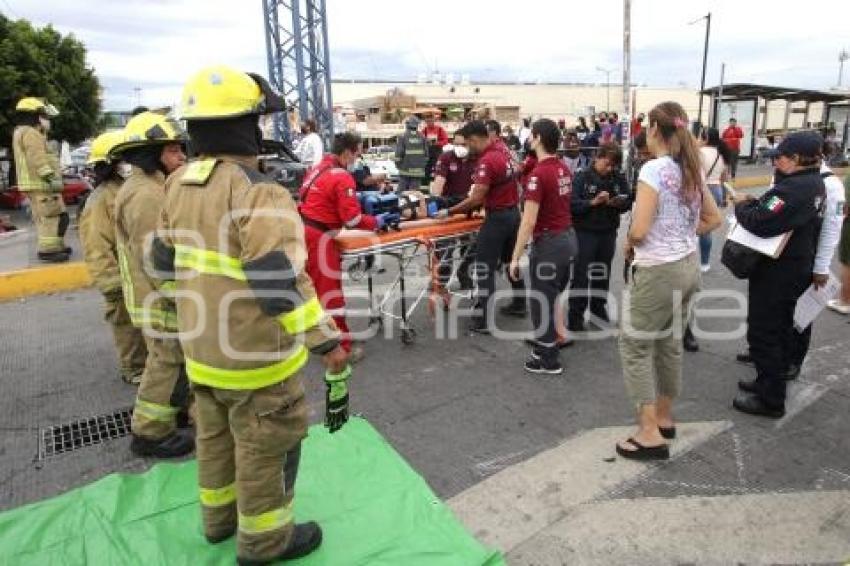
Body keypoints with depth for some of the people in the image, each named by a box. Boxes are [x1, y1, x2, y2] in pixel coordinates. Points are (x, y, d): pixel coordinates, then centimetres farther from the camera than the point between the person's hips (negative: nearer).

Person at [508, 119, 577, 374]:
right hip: (568, 238, 8)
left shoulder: (538, 174, -20)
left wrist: (515, 258, -18)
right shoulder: (564, 170, 6)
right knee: (555, 297, 21)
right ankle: (549, 343, 36)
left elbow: (528, 222, -22)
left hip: (549, 243, -8)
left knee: (542, 303, 5)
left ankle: (548, 360, 17)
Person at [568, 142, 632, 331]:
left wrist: (620, 203, -15)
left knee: (603, 273, 15)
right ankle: (575, 315, 5)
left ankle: (598, 307, 32)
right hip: (585, 232, -4)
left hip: (608, 233, 5)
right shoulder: (582, 177, -8)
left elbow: (628, 202, 5)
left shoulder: (619, 179, 4)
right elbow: (572, 204, -16)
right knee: (581, 274, -2)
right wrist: (593, 202, -26)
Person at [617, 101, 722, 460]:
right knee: (670, 344, 18)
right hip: (688, 266, 9)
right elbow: (713, 219, 16)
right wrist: (680, 237, 12)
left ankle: (650, 435, 7)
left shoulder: (653, 169, -18)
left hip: (658, 271, -8)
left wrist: (628, 244, -3)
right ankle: (664, 418, 33)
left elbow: (639, 230, -24)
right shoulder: (691, 169, 7)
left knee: (635, 347, 3)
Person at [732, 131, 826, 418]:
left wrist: (742, 205, -13)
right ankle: (772, 382, 35)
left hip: (777, 272, -10)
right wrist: (756, 203, -2)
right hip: (796, 267, 10)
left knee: (763, 332, -1)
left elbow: (760, 223, -31)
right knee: (781, 329, 20)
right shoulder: (813, 183, 8)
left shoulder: (794, 188, -25)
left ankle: (770, 400, 8)